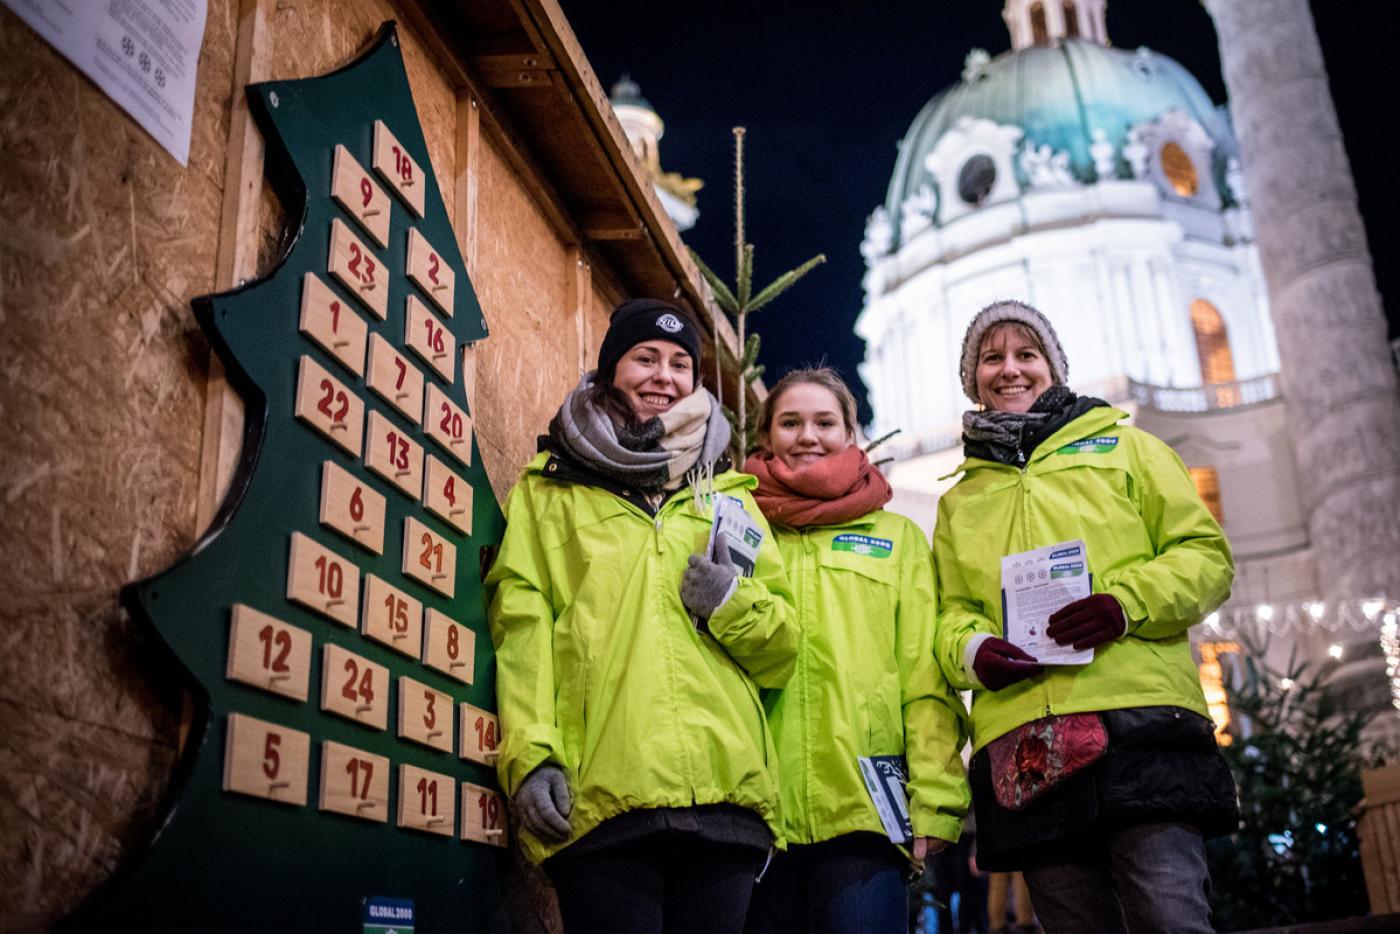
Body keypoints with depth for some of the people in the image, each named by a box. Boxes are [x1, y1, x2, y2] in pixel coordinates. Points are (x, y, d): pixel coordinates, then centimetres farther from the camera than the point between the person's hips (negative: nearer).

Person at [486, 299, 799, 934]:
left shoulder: (728, 497, 22)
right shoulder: (548, 493, 15)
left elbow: (782, 650, 19)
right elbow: (521, 630, 2)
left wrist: (733, 603, -2)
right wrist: (529, 754, -11)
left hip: (726, 792, 3)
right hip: (600, 795, -2)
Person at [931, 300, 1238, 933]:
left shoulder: (1123, 447, 18)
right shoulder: (959, 501, 26)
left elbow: (1206, 555, 9)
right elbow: (951, 611, 20)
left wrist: (1127, 603, -10)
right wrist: (972, 650, -4)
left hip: (1141, 720, -2)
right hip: (1022, 747, 3)